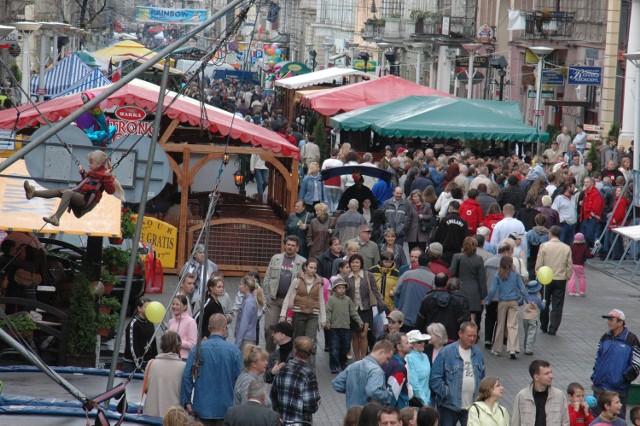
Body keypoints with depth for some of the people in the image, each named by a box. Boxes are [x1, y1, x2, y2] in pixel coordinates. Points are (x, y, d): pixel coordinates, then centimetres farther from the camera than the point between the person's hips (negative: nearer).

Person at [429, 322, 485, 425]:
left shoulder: (478, 354, 9)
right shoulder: (446, 352, -9)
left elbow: (482, 378, 20)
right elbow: (435, 378, -9)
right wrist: (446, 393, -13)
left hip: (471, 406, 4)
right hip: (449, 405, -4)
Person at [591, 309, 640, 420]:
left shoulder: (631, 340, -9)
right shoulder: (605, 337, 8)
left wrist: (623, 379, -11)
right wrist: (594, 377, 10)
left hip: (619, 389, -5)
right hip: (599, 387, 5)